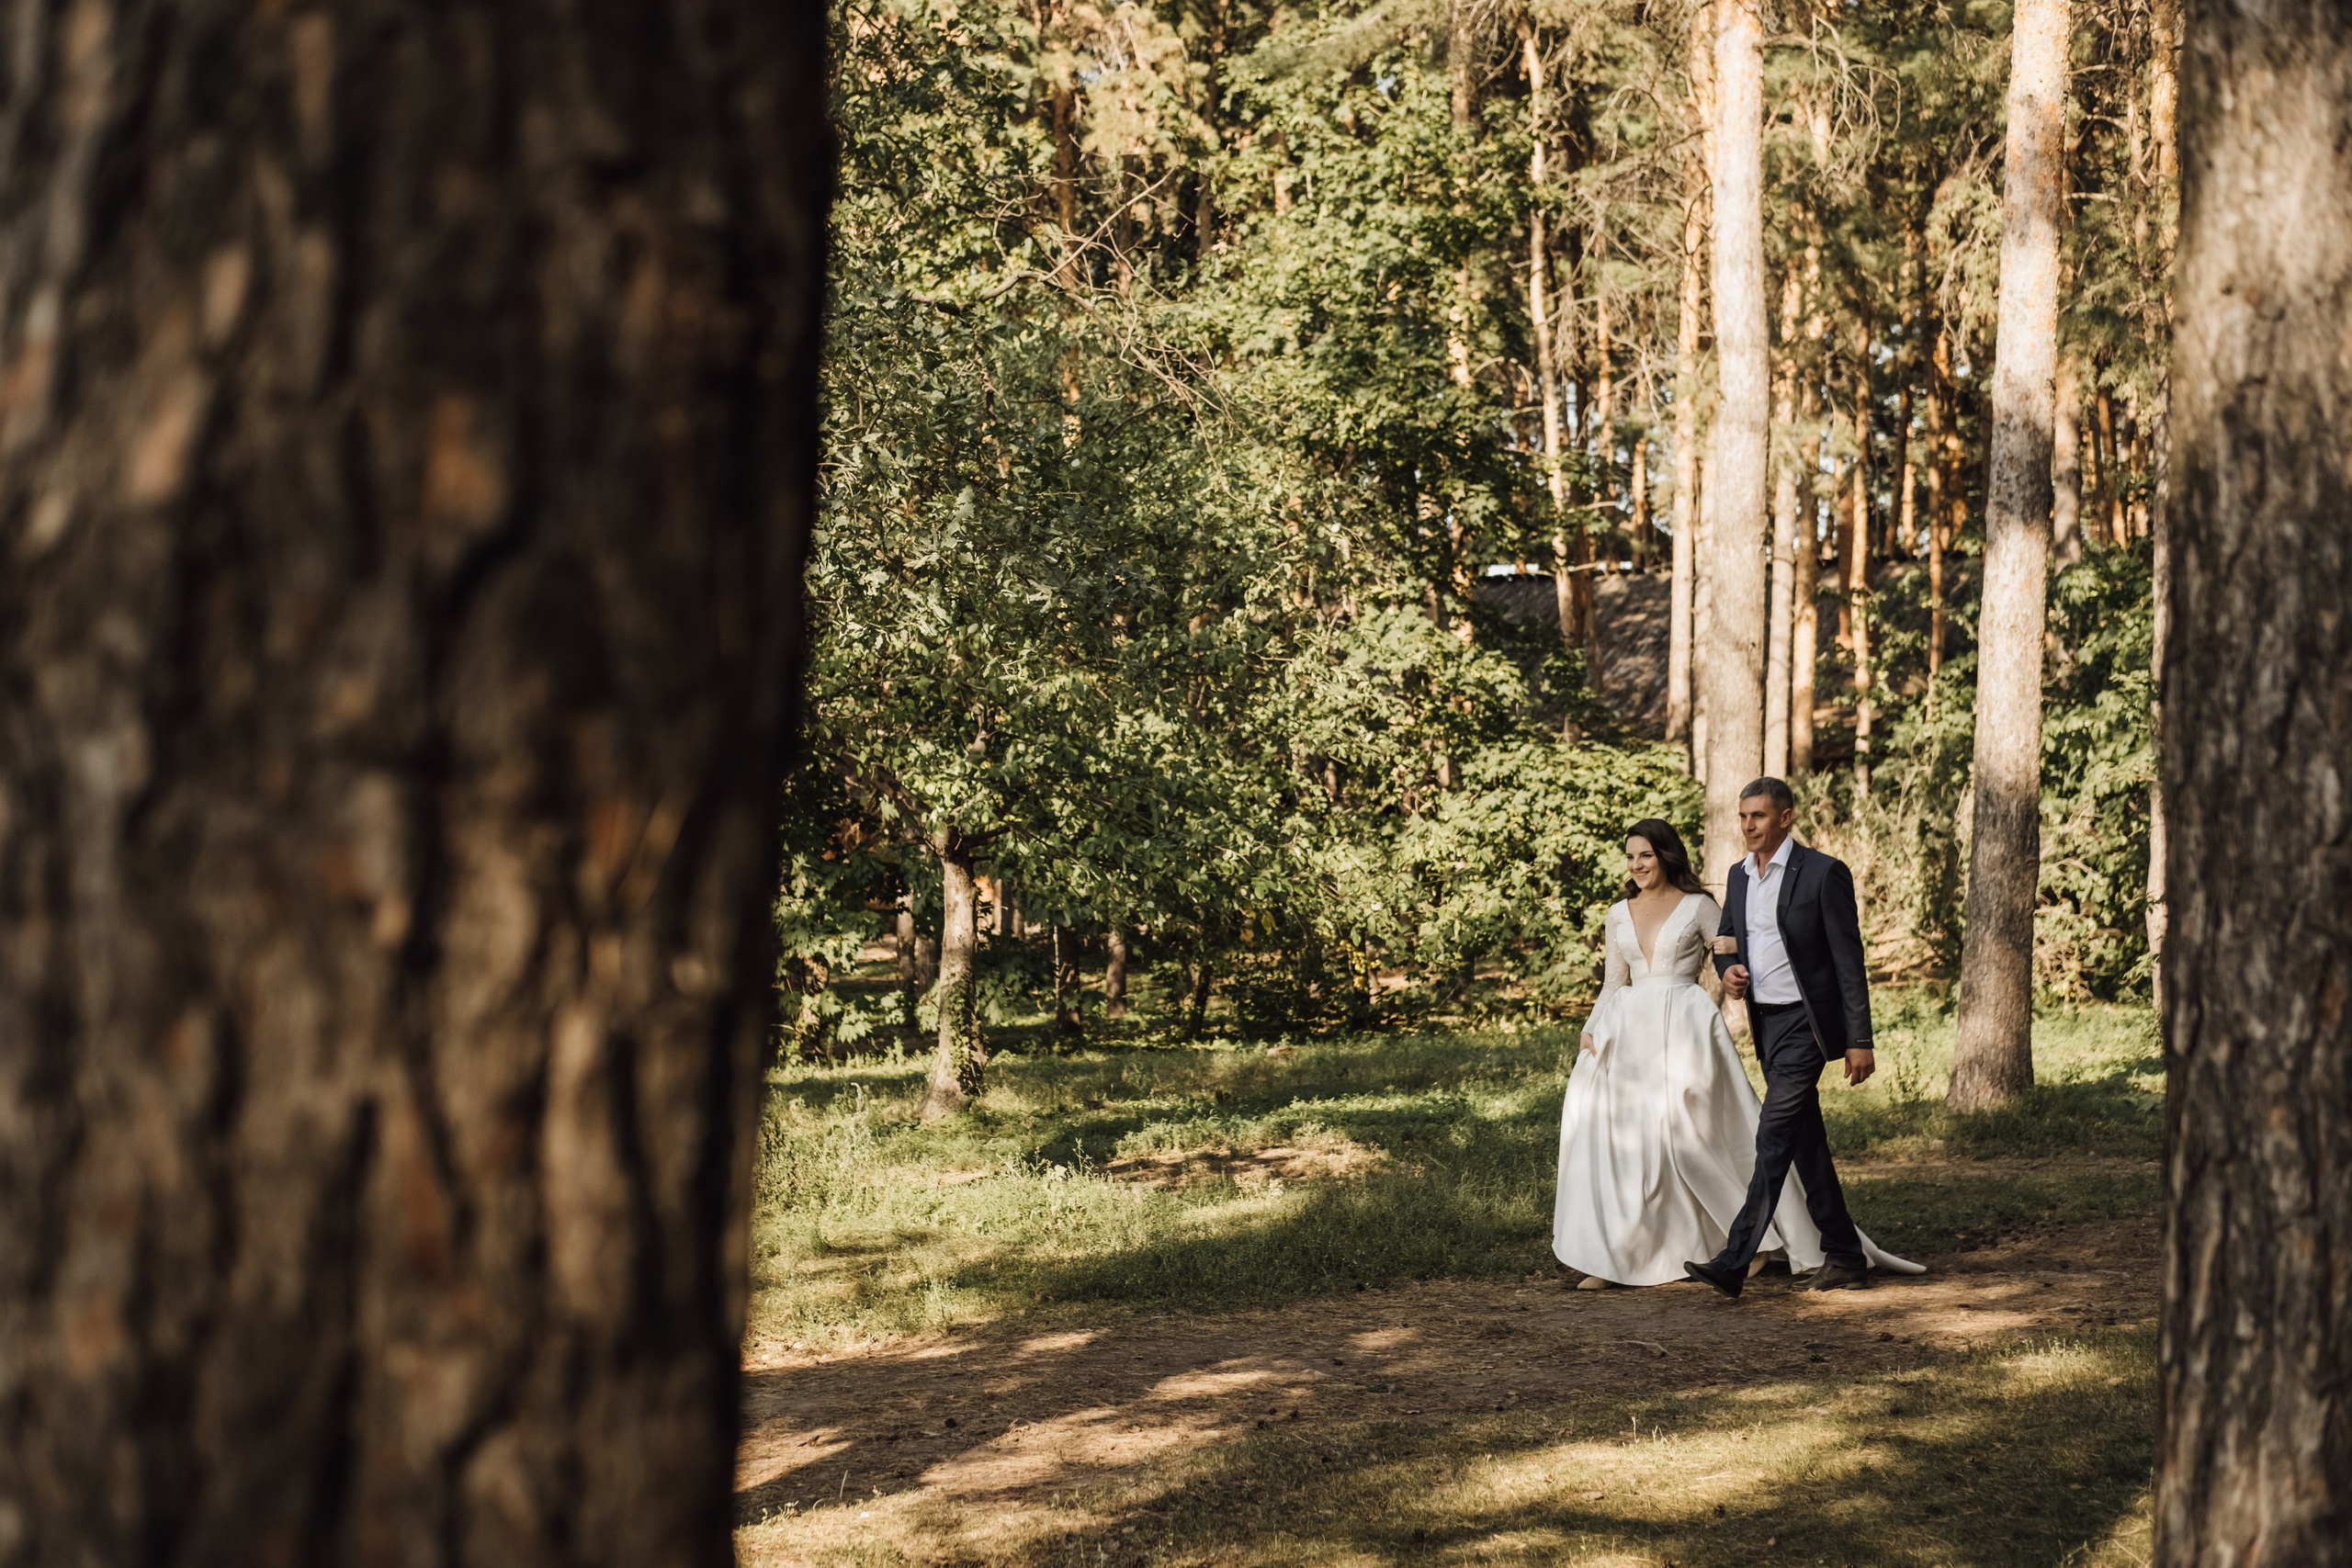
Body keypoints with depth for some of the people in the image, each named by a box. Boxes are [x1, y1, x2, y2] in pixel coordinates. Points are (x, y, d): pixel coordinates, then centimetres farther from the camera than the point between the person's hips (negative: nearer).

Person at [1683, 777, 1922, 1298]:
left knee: (1774, 1135, -14)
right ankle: (1845, 1255, 20)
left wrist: (1859, 1041, -13)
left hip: (1806, 1021, -8)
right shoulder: (1739, 876, 10)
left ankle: (1734, 1261, -19)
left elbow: (1849, 961, -11)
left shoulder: (1824, 873, -11)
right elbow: (1725, 940, 23)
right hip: (1766, 1022, 8)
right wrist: (1728, 969, -2)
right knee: (1805, 1142, 11)